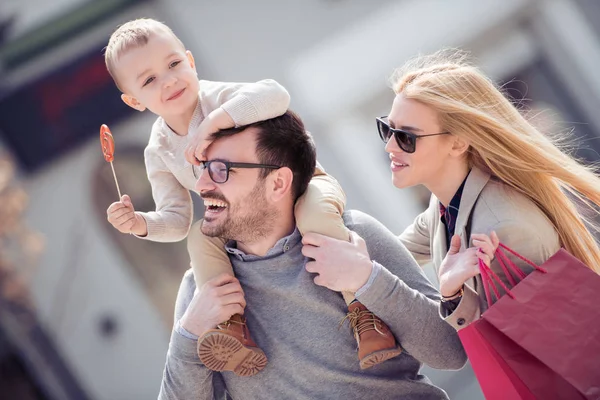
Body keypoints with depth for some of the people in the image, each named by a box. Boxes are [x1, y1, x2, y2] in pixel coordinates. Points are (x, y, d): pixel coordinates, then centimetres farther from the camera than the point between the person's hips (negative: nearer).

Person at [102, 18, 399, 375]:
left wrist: (213, 121, -48)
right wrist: (142, 224, -22)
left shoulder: (219, 97, -20)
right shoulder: (159, 153, -4)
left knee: (314, 212, -38)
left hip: (302, 184, -5)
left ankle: (362, 308, -34)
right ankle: (231, 322, -20)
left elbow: (276, 96, -41)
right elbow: (177, 220, -1)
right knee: (202, 239, -22)